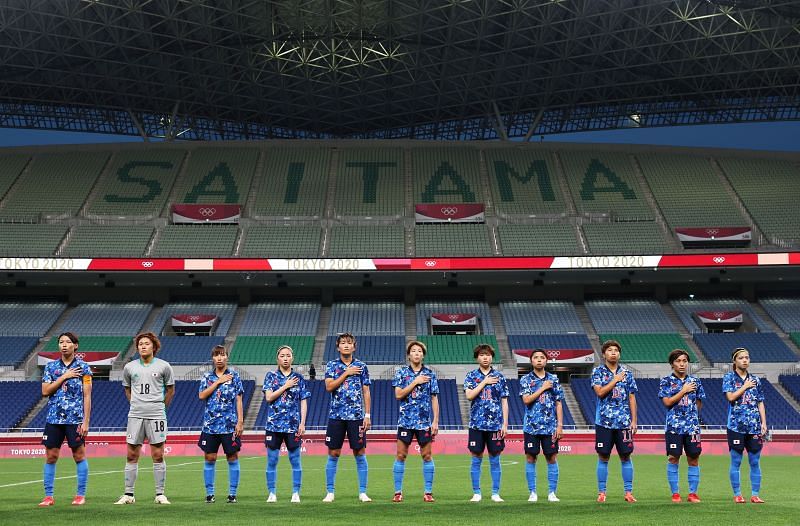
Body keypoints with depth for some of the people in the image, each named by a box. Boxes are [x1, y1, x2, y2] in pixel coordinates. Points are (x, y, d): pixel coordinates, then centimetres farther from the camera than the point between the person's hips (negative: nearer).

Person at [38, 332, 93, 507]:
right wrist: (64, 377, -9)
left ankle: (81, 495, 9)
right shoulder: (51, 366, 9)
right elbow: (45, 391, 1)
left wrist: (86, 421, -8)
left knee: (79, 455, 1)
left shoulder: (83, 367, 0)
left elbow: (87, 396, -2)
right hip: (54, 418, 3)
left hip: (75, 418, -3)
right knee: (51, 456, 4)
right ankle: (48, 497, 12)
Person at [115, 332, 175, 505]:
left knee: (158, 456, -1)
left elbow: (170, 390, 11)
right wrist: (136, 404, 13)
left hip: (156, 416, -2)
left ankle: (160, 494, 7)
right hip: (135, 416, 2)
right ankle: (128, 494, 13)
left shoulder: (164, 366, 1)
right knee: (132, 455, 4)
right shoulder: (129, 367, 7)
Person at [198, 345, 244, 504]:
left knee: (232, 458, 2)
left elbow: (238, 400, 1)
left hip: (230, 425, -2)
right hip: (210, 425, 2)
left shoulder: (234, 375, 3)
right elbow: (201, 395, -5)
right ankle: (209, 494, 13)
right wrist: (218, 382, -10)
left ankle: (232, 494, 9)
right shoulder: (207, 377, 9)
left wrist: (240, 421, -5)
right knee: (210, 458, 4)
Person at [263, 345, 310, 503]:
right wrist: (286, 386, -9)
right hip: (274, 424, 0)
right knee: (272, 461, 3)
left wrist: (302, 423, -3)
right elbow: (269, 397, -5)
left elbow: (303, 402, 5)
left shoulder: (298, 378, 6)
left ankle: (296, 494, 9)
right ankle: (272, 494, 12)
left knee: (295, 460, 2)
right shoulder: (271, 376, 6)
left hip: (293, 425, 0)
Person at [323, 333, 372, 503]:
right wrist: (346, 373, -10)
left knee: (360, 453, 1)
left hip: (356, 416, 0)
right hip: (336, 415, 0)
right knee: (333, 454, 3)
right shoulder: (332, 365, 6)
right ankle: (330, 493, 11)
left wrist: (367, 415, 0)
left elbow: (366, 392, 6)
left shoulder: (361, 366, 7)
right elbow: (329, 387, -7)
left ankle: (362, 493, 8)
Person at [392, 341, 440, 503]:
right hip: (405, 420, -1)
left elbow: (434, 399, 6)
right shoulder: (401, 372, 4)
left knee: (427, 456, 3)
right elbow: (398, 394, -6)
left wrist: (435, 421, 0)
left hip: (424, 422, 1)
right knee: (401, 455, 0)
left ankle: (428, 492, 10)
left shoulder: (430, 374, 6)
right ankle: (398, 492, 7)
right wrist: (415, 382, -12)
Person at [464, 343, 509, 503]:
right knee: (476, 459, 3)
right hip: (477, 423, 0)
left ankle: (495, 494, 13)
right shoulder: (471, 376, 5)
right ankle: (476, 493, 12)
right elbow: (469, 396, -10)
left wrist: (505, 424, 0)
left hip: (495, 424, 0)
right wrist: (485, 382, -10)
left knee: (494, 459, 4)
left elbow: (504, 401, 6)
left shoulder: (499, 377, 6)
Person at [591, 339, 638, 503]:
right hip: (604, 421, -2)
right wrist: (615, 379, -11)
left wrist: (634, 421, 3)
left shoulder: (626, 373, 8)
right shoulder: (598, 371, 3)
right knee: (603, 457, 2)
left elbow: (632, 398, 8)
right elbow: (600, 392, -11)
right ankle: (601, 492, 9)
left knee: (626, 457, 3)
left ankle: (628, 492, 11)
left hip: (624, 422, 2)